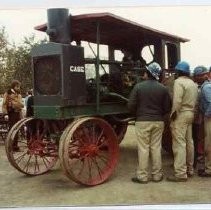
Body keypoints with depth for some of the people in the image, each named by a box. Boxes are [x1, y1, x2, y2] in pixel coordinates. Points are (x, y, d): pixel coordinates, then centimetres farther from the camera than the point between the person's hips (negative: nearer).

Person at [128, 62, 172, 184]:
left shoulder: (138, 87, -7)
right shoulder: (163, 88, 1)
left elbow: (131, 105, -8)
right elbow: (168, 107, 3)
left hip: (142, 121, -2)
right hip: (158, 121, 3)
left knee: (143, 149, 2)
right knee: (156, 148, 9)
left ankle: (142, 176, 9)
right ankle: (157, 175, 18)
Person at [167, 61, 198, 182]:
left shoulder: (179, 81, -12)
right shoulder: (193, 83, 14)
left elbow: (177, 101, -21)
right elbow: (195, 101, 13)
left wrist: (173, 114, -13)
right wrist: (192, 113, 18)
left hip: (181, 114, -9)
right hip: (190, 114, 9)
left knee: (179, 144, -8)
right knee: (189, 142, 15)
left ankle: (181, 173, -8)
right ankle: (190, 169, 25)